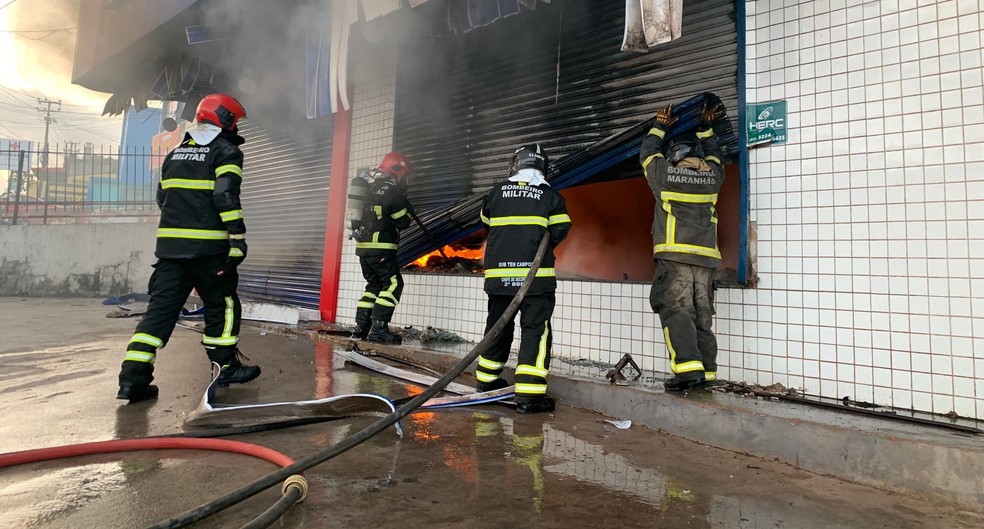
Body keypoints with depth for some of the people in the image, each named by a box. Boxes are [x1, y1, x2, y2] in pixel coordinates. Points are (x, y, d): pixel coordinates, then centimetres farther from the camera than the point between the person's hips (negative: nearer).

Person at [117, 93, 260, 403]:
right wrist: (238, 239, -15)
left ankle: (133, 378, 1)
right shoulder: (226, 152, -3)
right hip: (208, 247, -6)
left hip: (170, 244, 6)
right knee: (222, 304, 9)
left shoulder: (175, 153, 20)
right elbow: (226, 197, -15)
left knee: (161, 308, 5)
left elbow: (163, 197, 23)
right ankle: (225, 366, 17)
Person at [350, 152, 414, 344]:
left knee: (374, 285, 16)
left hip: (363, 245, 9)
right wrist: (407, 209, 11)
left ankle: (361, 328, 13)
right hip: (381, 248, -9)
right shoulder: (392, 191, -10)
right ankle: (379, 329, -9)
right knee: (393, 284, -3)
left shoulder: (372, 189, 15)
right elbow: (403, 223, -8)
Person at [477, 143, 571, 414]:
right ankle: (528, 394, -8)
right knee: (536, 330, -1)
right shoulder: (551, 196, 1)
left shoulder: (497, 192, 9)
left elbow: (486, 224, 18)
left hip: (498, 273, 4)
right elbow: (558, 233, -3)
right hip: (535, 275, -4)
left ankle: (487, 381, 31)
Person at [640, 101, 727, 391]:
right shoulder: (713, 175, 14)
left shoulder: (665, 172, 4)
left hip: (674, 254, -4)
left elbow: (647, 153, 24)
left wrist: (660, 126, 35)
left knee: (675, 309, -8)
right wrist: (706, 127, 45)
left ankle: (689, 367, -19)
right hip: (706, 256, 5)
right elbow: (714, 155, 37)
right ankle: (706, 371, 9)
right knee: (702, 313, 7)